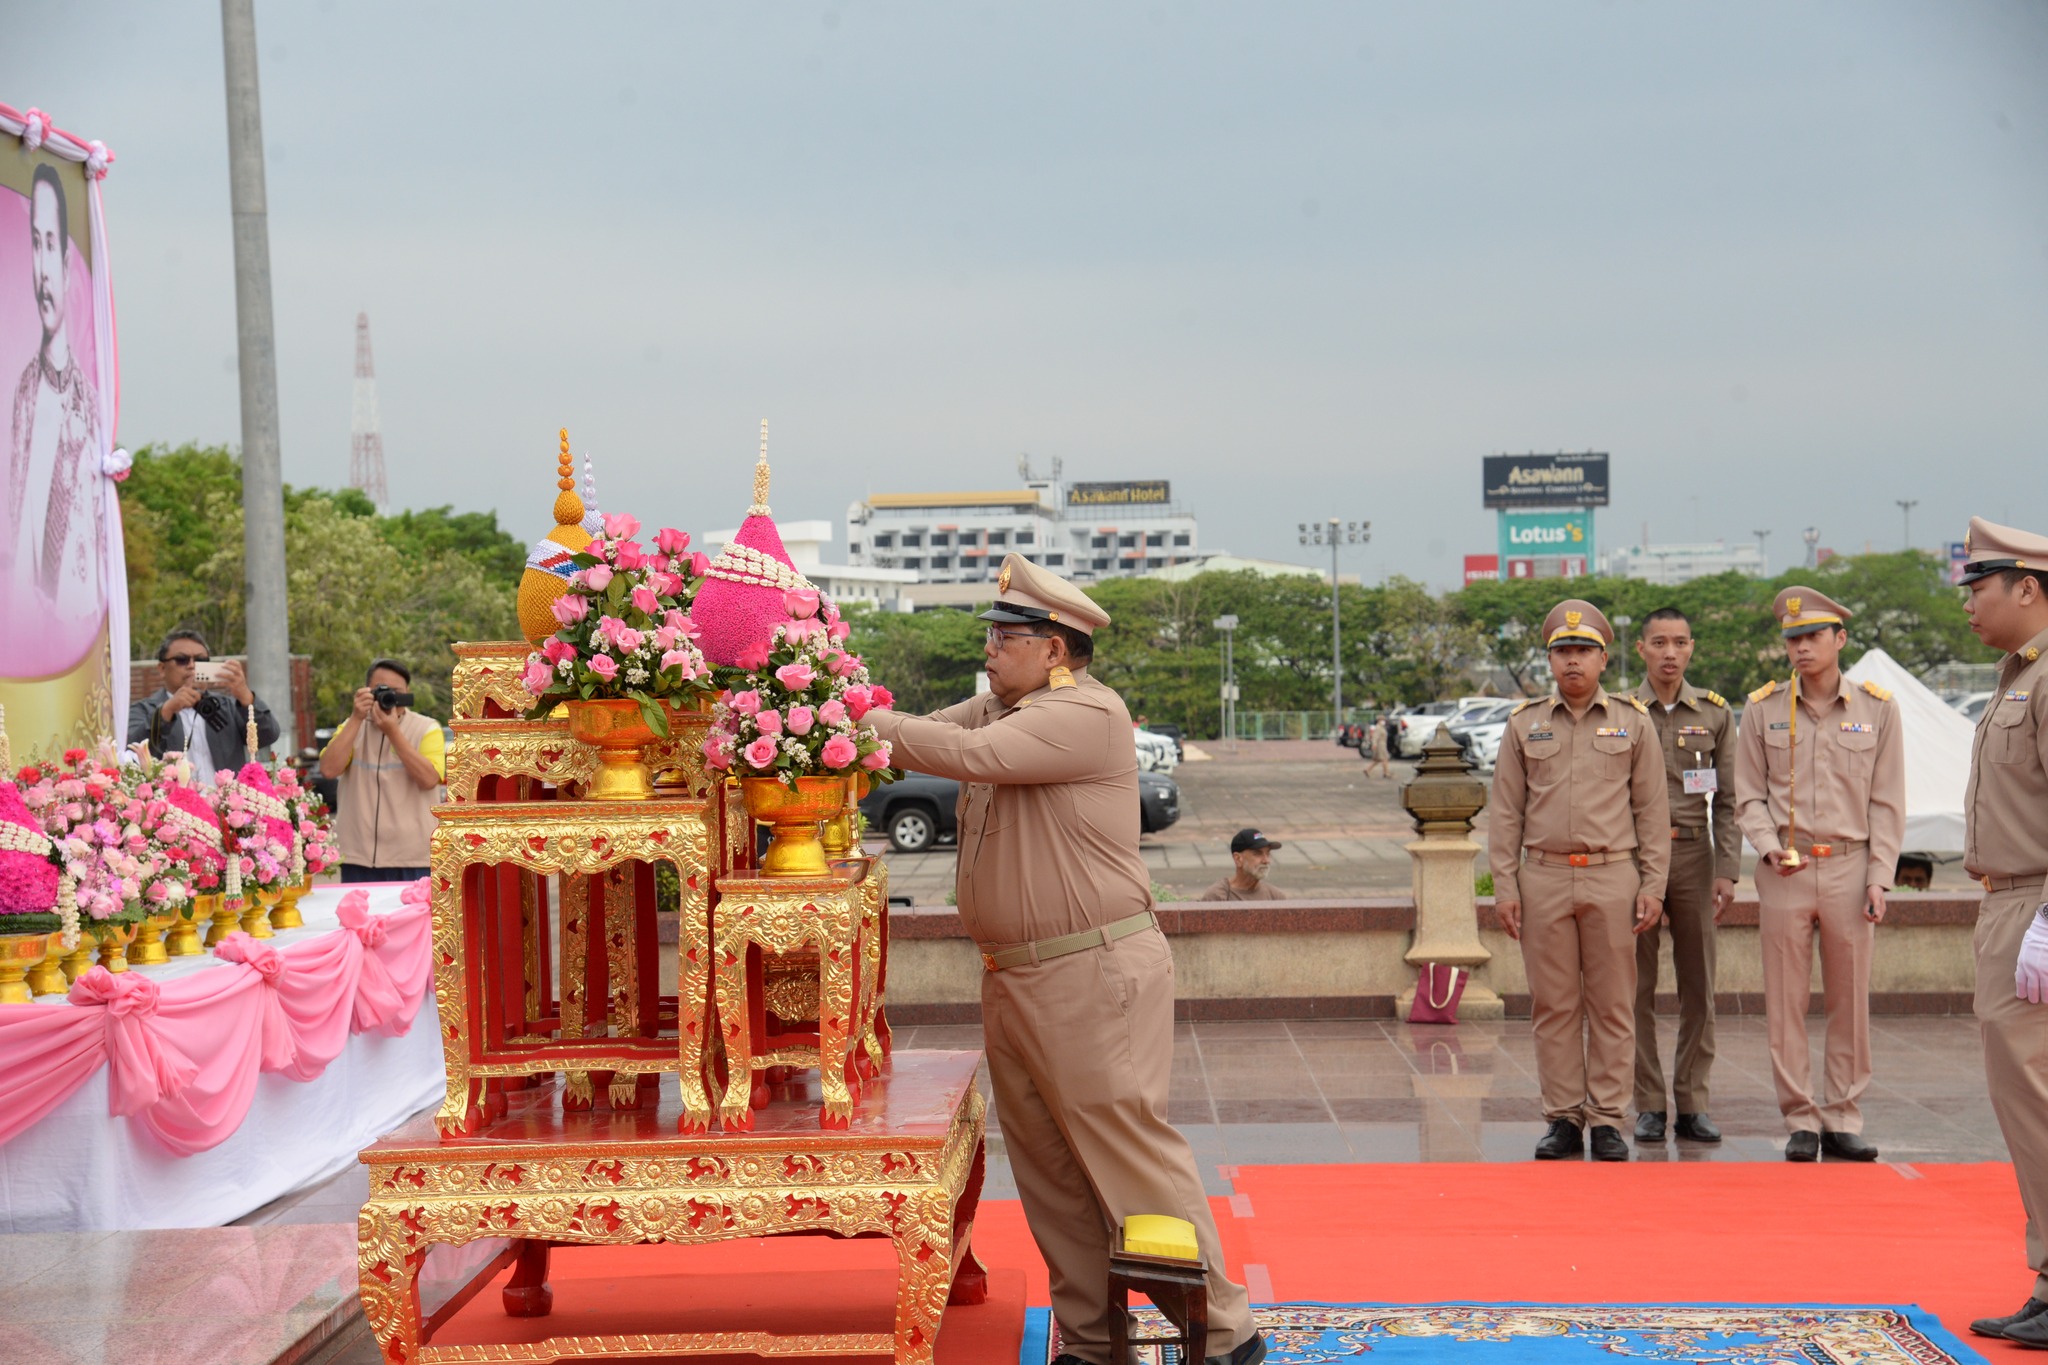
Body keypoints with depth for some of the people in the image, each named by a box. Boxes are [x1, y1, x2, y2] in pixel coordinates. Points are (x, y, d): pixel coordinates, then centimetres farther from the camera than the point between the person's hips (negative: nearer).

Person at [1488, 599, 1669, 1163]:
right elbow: (1505, 812, 7)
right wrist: (1504, 887, 0)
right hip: (1544, 879, 1)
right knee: (1553, 1005, 3)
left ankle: (1607, 1121, 8)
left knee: (1612, 1005, 2)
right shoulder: (1524, 725, 7)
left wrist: (1654, 885, -1)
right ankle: (1563, 1119, 10)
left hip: (1613, 878, -1)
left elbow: (1652, 810, 5)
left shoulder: (1632, 722, 6)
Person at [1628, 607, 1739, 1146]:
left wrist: (1727, 872, -3)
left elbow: (1726, 800, 6)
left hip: (1693, 858, 1)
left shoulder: (1715, 713, 6)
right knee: (1638, 988, 0)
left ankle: (1692, 1104, 10)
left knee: (1698, 987, 2)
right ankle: (1648, 1105, 8)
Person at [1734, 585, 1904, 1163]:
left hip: (1849, 868, 0)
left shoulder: (1877, 708, 4)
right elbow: (1748, 795, 7)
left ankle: (1843, 1120, 13)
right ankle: (1800, 1121, 8)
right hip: (1784, 872, 0)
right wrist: (1771, 847, -10)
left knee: (1851, 1001, 4)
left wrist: (1878, 877, -2)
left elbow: (1887, 802, 4)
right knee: (1786, 1001, 1)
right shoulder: (1763, 709, 4)